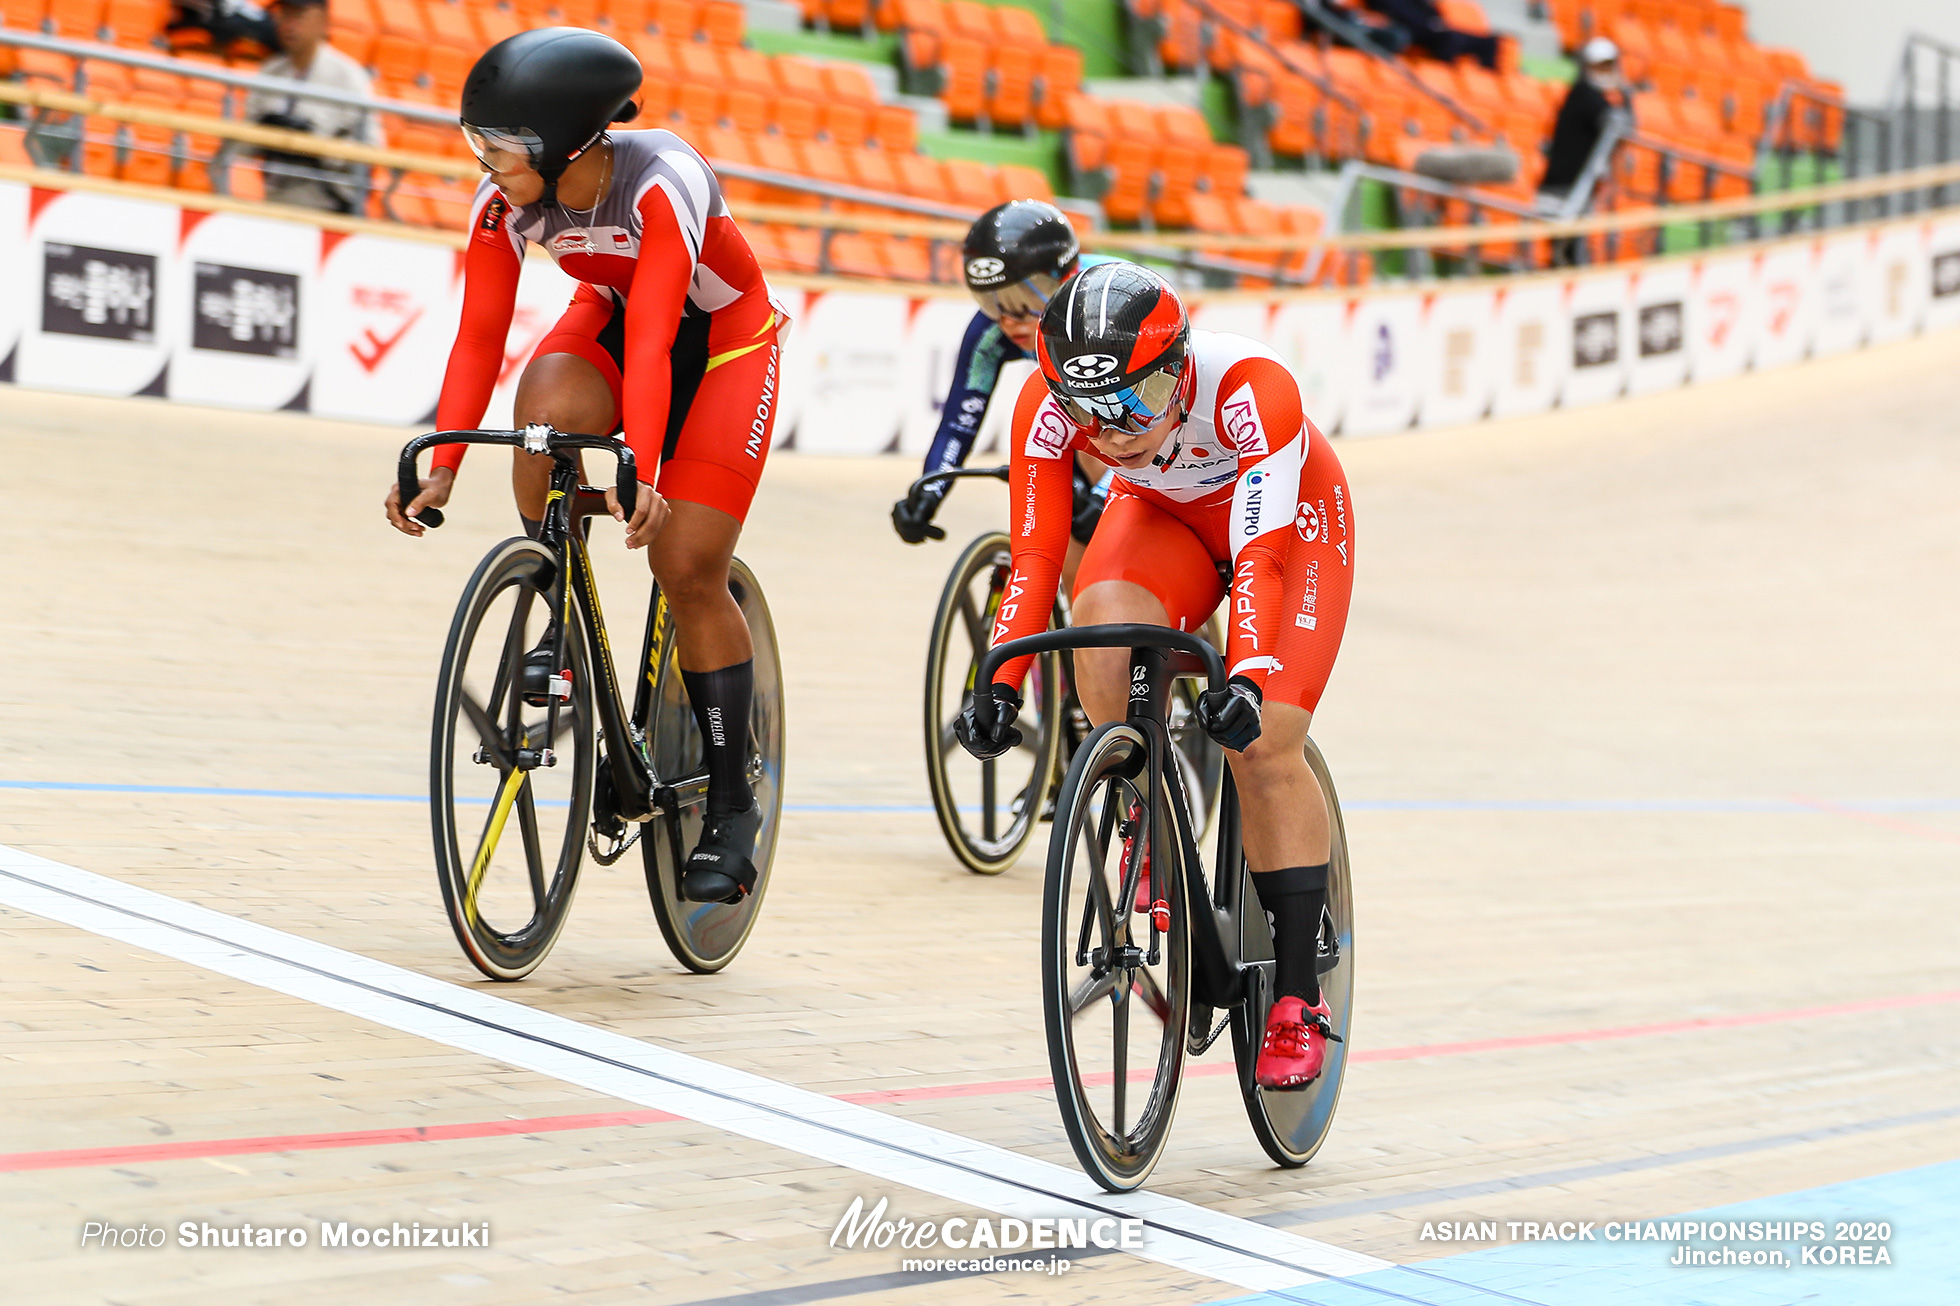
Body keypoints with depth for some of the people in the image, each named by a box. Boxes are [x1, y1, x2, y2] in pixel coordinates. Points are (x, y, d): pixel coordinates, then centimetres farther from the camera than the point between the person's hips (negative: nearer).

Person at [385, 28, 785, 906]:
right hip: (612, 314, 4)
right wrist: (441, 468, -30)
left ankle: (731, 807, 2)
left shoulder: (661, 185, -36)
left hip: (721, 339, -4)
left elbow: (651, 343, -44)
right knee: (547, 408, -31)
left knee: (687, 567, -11)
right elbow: (478, 338, -21)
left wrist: (641, 476, -54)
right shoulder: (504, 203, -21)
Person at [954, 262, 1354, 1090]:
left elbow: (1260, 558, -43)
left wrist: (1249, 679, -57)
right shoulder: (1048, 405, -29)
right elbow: (1035, 558, -25)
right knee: (1103, 620, -32)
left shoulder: (1250, 388, -40)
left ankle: (1297, 999, -7)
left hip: (1288, 521, -3)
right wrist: (1000, 686, -36)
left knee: (1265, 746, -18)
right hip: (1164, 517, 3)